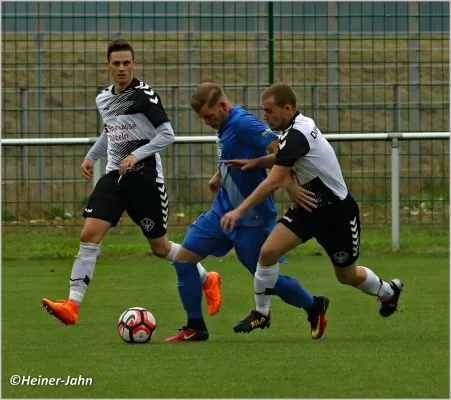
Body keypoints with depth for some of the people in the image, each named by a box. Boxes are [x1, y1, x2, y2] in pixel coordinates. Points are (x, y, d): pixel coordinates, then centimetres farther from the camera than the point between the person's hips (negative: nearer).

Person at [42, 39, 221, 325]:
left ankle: (207, 280, 32)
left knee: (160, 247, 6)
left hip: (145, 176, -5)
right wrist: (91, 157, 20)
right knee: (89, 235, -13)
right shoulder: (104, 99, 9)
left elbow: (167, 135, -15)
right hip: (114, 175, 5)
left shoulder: (144, 95, -12)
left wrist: (136, 155, -24)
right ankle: (73, 306, -17)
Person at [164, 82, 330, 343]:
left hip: (251, 218, -9)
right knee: (183, 258, -1)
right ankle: (195, 328, 8)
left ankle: (315, 307, 31)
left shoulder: (243, 123, -22)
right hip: (223, 211, 9)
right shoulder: (225, 126, 5)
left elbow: (280, 150, -31)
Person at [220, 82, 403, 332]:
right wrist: (256, 162, -3)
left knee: (347, 276, 13)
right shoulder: (300, 124, -3)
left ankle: (389, 290, 43)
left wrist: (239, 211, -34)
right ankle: (261, 312, 5)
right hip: (309, 206, 8)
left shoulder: (296, 134, -30)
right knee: (268, 251, -11)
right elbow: (285, 160, 16)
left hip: (337, 211, -8)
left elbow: (273, 182, -34)